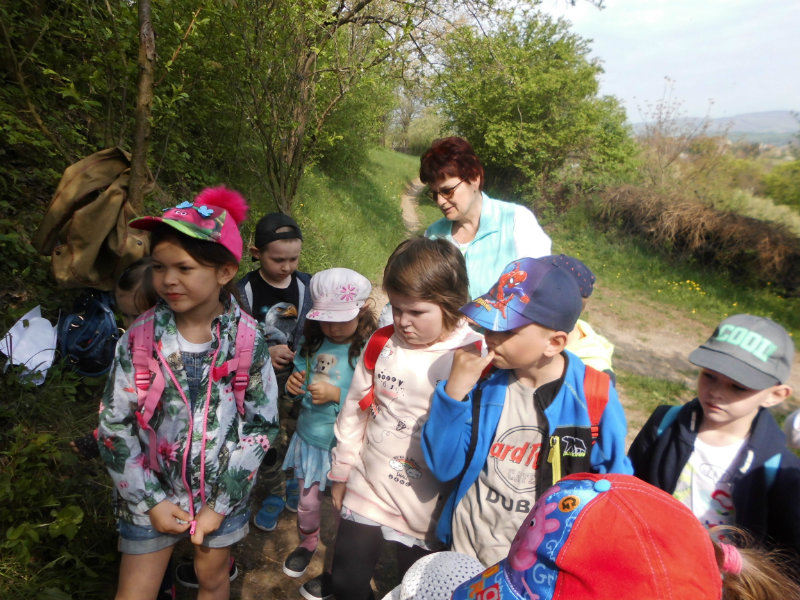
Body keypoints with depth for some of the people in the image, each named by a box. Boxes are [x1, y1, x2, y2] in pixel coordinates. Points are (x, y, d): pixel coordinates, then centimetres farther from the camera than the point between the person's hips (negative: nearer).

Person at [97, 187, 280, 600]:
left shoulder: (248, 340, -15)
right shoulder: (140, 337, -13)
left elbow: (262, 425, -9)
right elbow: (113, 426, -6)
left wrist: (221, 503, -9)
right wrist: (150, 500, -8)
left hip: (222, 492, 0)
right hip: (151, 494, 1)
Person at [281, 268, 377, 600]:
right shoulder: (313, 342, -4)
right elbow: (300, 378, 11)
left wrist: (337, 395, -28)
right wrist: (293, 384, -10)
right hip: (310, 439, 5)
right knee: (307, 503, 24)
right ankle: (308, 543, 56)